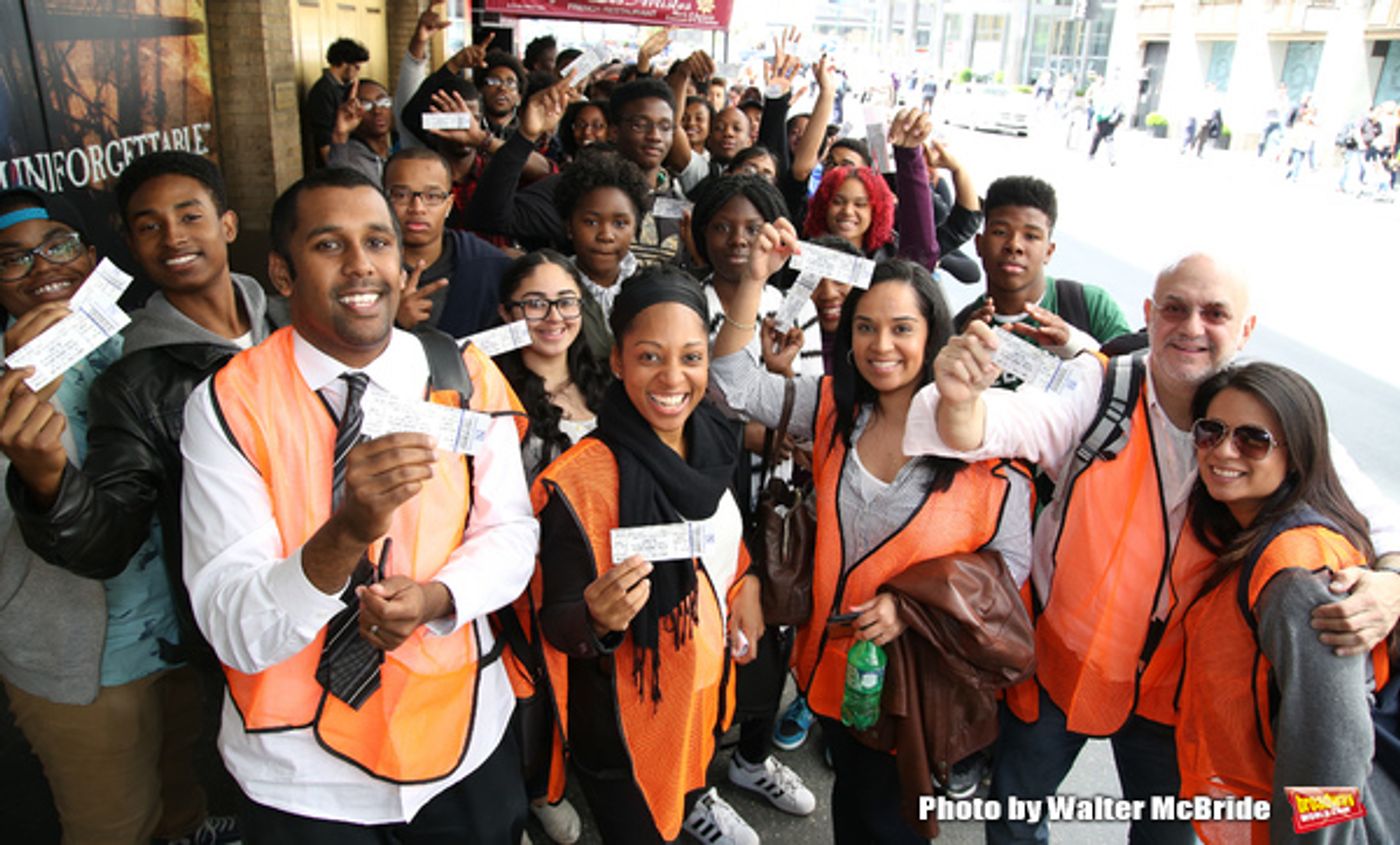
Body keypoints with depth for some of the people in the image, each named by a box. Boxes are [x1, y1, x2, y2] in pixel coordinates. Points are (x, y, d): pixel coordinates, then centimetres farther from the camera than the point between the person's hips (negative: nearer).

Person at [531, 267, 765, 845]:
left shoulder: (714, 439, -9)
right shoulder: (582, 479, -28)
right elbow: (558, 621, -20)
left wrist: (748, 584, -5)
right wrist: (599, 620, -40)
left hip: (709, 678, 6)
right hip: (628, 716, -6)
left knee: (697, 766, 33)